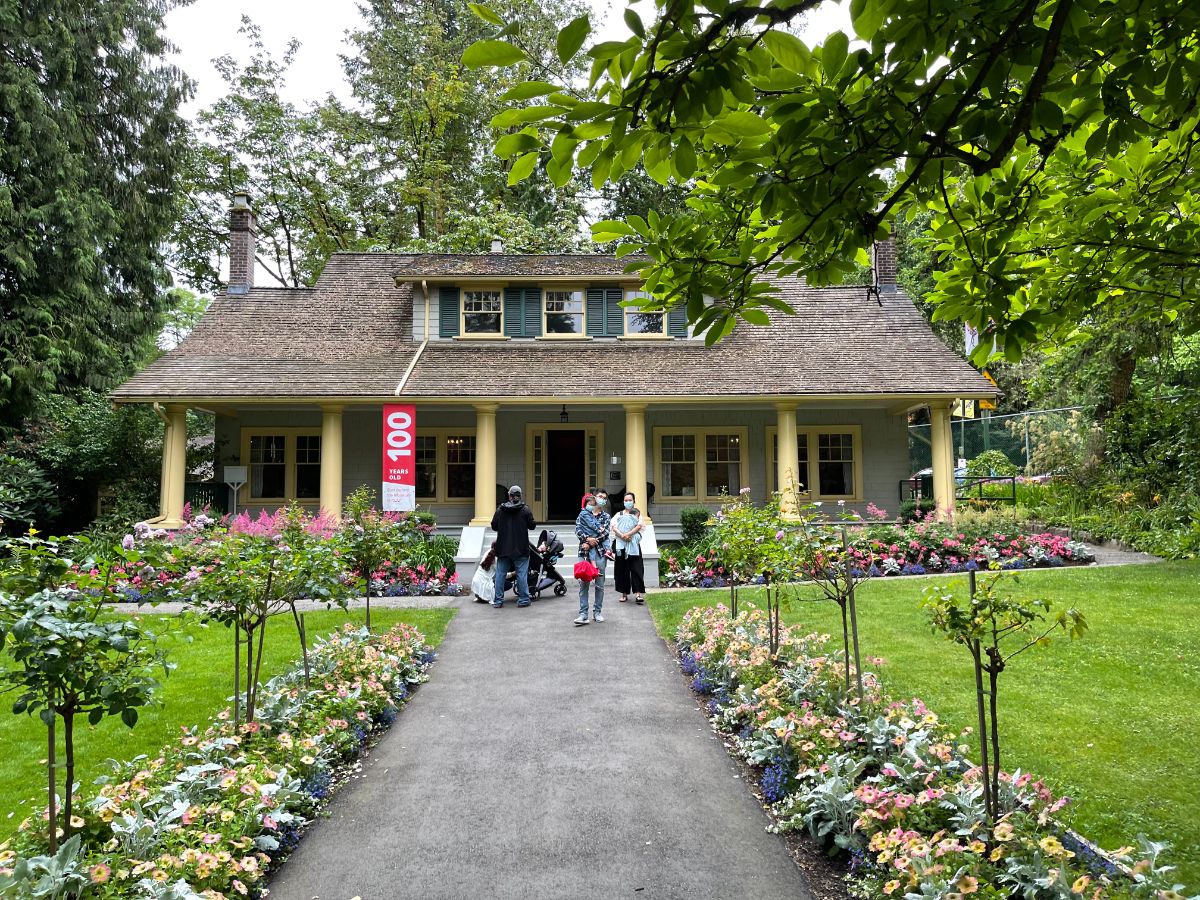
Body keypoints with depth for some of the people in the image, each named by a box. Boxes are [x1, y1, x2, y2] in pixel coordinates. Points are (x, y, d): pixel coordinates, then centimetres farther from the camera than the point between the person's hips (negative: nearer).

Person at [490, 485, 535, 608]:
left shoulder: (500, 509, -1)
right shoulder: (525, 510, -6)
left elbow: (494, 526, 3)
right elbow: (531, 526, -1)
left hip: (503, 548, 2)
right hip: (521, 548, -2)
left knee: (500, 574, 9)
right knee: (522, 574, 5)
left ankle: (498, 600, 11)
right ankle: (523, 600, 7)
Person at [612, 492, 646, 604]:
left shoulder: (637, 513, 12)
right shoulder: (619, 514, 15)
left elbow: (639, 526, -3)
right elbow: (613, 527, 0)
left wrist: (629, 534, -16)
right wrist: (622, 535, -16)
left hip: (633, 544, -2)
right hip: (620, 544, 2)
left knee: (636, 568, -8)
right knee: (622, 568, 3)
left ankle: (638, 593, -12)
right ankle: (624, 593, 11)